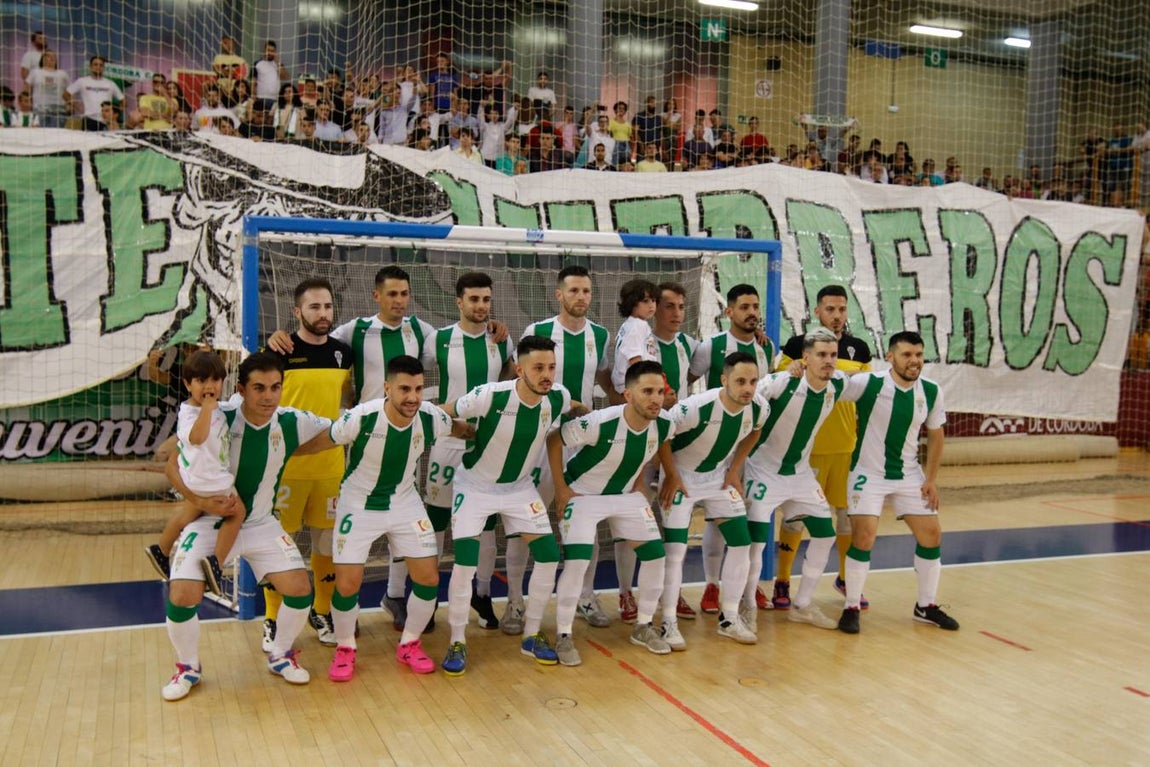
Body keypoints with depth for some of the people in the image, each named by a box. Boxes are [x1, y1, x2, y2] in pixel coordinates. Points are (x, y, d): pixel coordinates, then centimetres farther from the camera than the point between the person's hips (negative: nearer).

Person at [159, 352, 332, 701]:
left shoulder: (292, 422, -12)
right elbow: (173, 465, -12)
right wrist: (202, 501, -25)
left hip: (260, 524, 3)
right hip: (209, 521, -2)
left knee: (300, 588, -8)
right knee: (182, 596, -17)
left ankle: (281, 656, 20)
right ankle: (188, 668, 12)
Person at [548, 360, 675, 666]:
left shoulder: (664, 425, -18)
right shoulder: (599, 422, -34)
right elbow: (553, 440, -20)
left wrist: (637, 483, 5)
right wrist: (561, 489, -16)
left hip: (625, 495, 6)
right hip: (583, 495, -5)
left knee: (656, 554, 3)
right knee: (577, 562, -17)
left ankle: (643, 626, 21)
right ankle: (563, 636, 1)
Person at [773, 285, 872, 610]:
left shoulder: (859, 348, 9)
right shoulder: (797, 345, -2)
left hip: (849, 445, 4)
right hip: (807, 446, -3)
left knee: (849, 511, 11)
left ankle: (846, 578, 29)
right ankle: (782, 581, 15)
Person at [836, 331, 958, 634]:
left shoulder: (931, 392, -4)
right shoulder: (868, 384, -18)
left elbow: (935, 435, 7)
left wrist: (931, 478, 4)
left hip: (910, 475, 5)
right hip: (868, 474, -5)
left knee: (931, 534, 5)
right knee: (864, 537, -14)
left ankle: (927, 606, 24)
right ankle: (852, 607, 3)